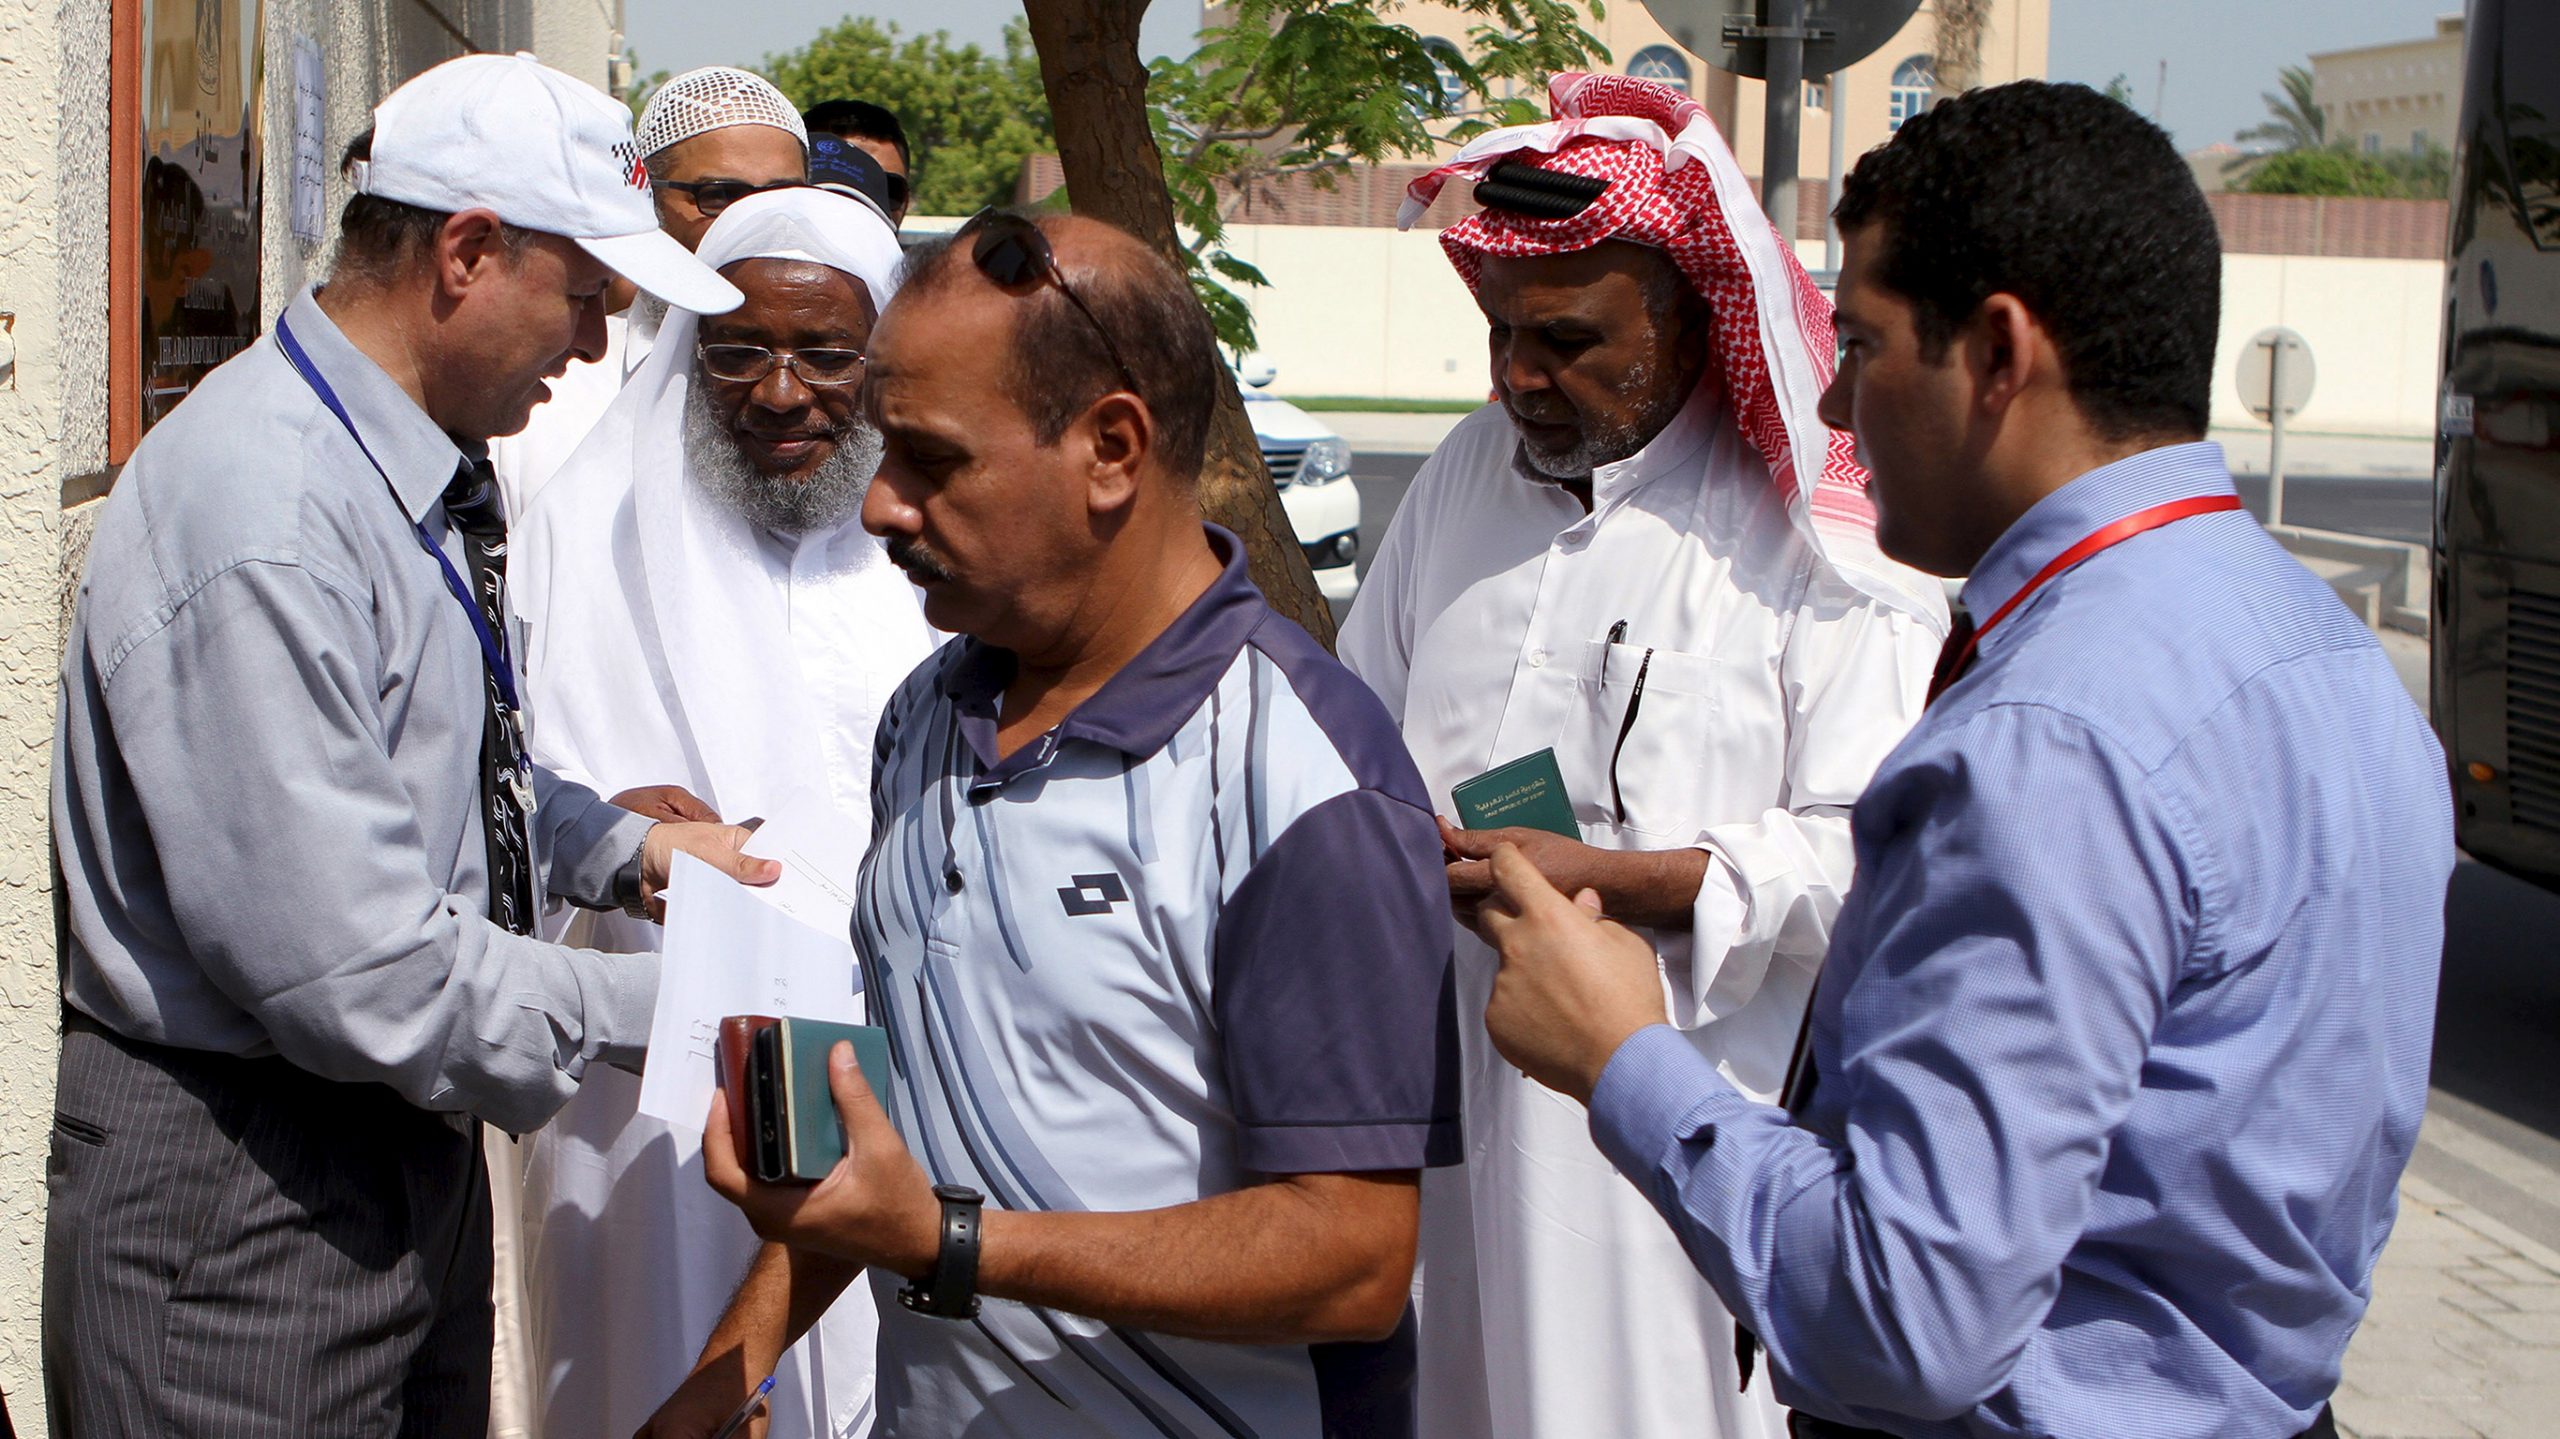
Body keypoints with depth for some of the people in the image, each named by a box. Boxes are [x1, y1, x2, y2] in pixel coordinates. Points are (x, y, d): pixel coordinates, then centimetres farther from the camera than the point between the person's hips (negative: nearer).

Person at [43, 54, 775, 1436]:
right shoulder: (261, 521, -26)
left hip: (413, 1157, 10)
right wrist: (649, 1008, -18)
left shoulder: (416, 470, 7)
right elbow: (354, 971, -28)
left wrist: (624, 849, 7)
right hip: (238, 1195, -10)